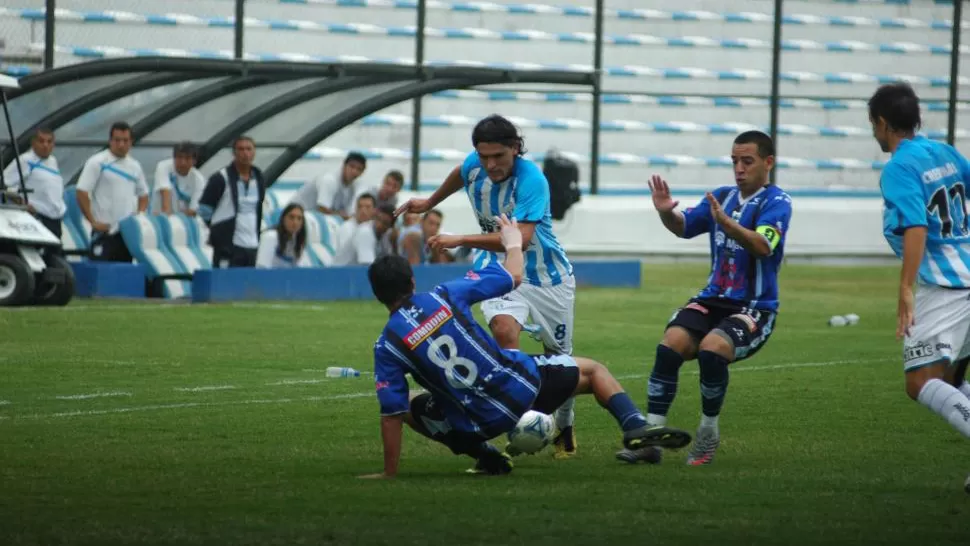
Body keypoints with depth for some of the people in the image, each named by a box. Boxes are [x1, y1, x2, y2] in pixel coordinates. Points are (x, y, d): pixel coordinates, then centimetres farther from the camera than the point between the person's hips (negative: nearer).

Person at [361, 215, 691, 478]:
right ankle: (636, 428, 1)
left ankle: (486, 456, 13)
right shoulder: (444, 296, -4)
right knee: (593, 371, 26)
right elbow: (513, 276, 3)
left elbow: (392, 414, -7)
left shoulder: (387, 346, -6)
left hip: (487, 421, -1)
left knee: (412, 408, 26)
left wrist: (389, 473, 2)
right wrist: (513, 243, 24)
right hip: (524, 384, 1)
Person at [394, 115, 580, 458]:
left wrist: (461, 240, -45)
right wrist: (430, 203, 32)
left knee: (559, 358, 10)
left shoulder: (531, 179, -29)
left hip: (546, 275, -3)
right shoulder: (473, 166, -12)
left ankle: (564, 429, 37)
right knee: (504, 330, -28)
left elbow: (520, 239, -41)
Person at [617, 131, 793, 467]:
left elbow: (763, 246, -25)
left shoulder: (776, 202, -8)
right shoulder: (722, 196, 12)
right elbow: (684, 227, 11)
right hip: (713, 300, 5)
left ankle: (708, 433, -10)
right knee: (671, 344, -22)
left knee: (711, 348, -32)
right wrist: (666, 212, -13)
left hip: (755, 309, -5)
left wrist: (725, 222, -41)